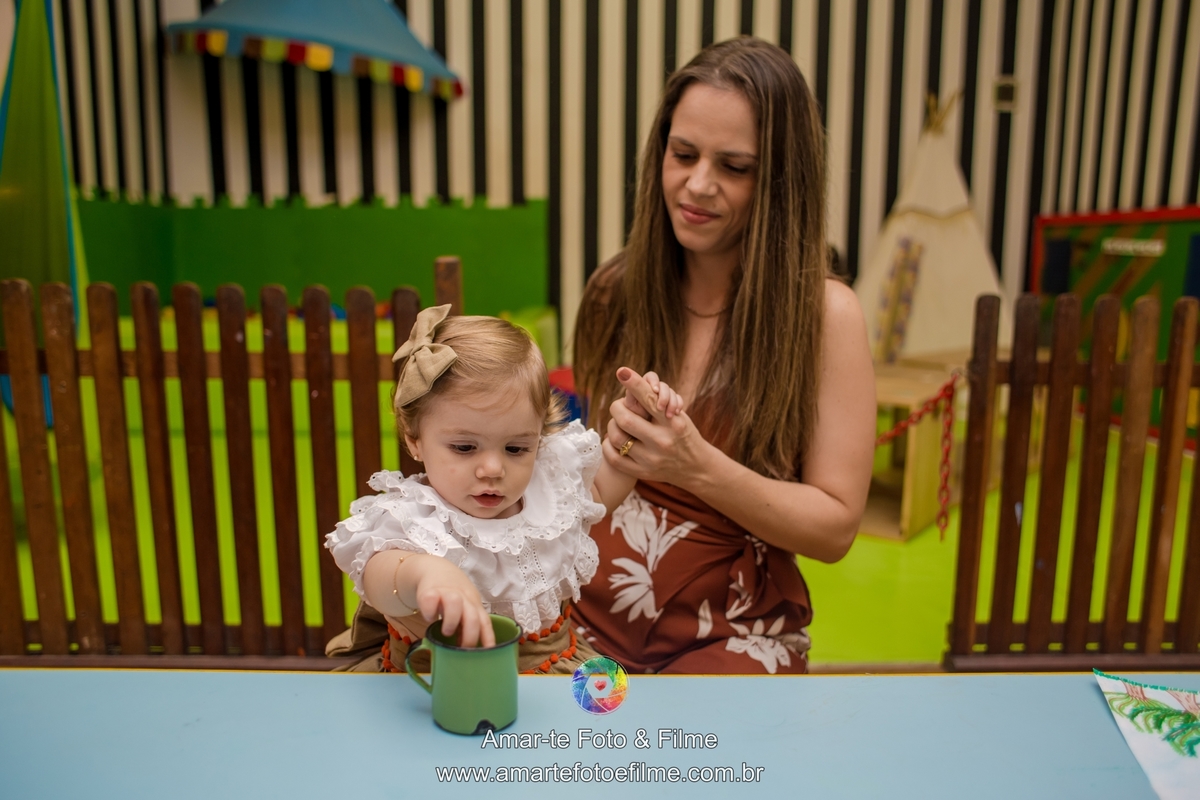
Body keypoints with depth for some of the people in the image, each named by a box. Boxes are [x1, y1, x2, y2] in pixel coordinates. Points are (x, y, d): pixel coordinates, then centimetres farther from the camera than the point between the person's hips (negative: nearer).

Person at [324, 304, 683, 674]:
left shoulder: (550, 484, -2)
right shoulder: (412, 519, -19)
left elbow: (601, 490, 19)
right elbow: (379, 581, -39)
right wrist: (424, 571, -61)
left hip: (552, 665, 4)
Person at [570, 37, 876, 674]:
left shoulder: (823, 312, -9)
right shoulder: (617, 291, 1)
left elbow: (836, 526, -9)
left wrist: (699, 467, -22)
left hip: (732, 635, -2)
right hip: (591, 620, 3)